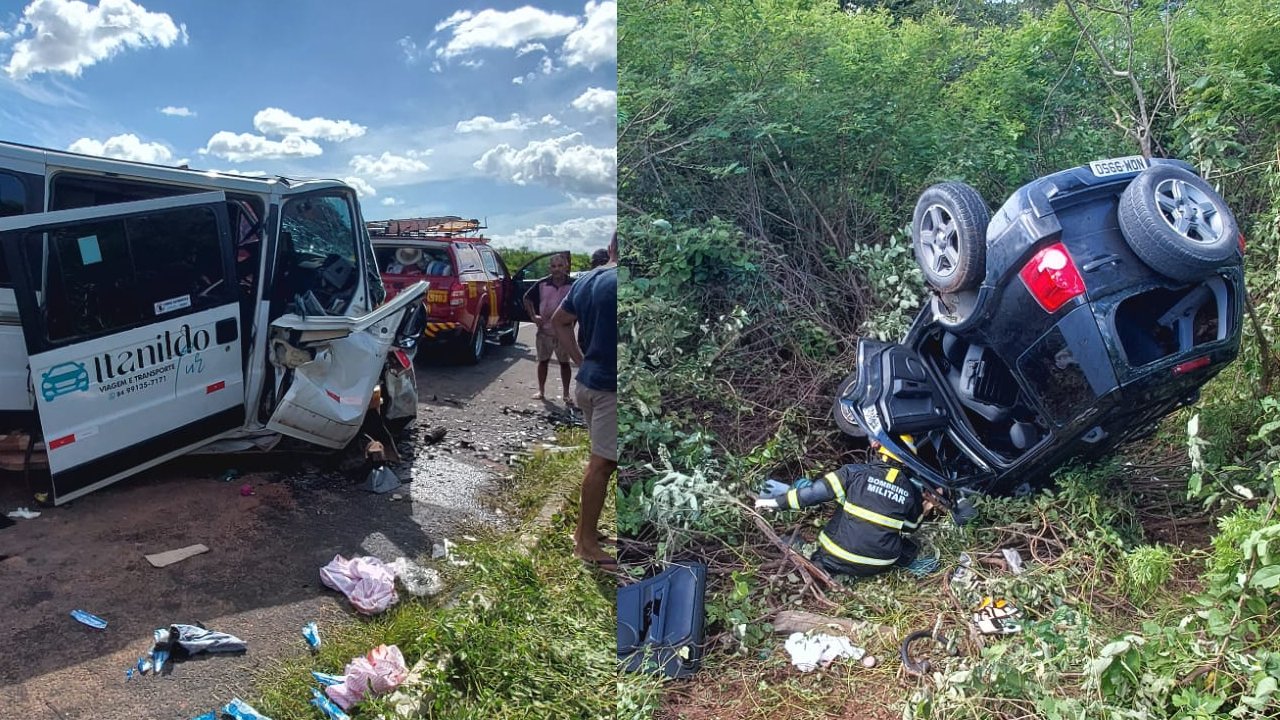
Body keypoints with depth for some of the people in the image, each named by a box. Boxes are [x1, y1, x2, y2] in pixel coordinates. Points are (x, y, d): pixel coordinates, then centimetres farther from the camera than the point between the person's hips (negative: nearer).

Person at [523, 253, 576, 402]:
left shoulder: (573, 285, -9)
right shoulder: (542, 284, -5)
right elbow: (527, 298, 9)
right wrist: (533, 316, 1)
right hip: (544, 330, 1)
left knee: (564, 362, 8)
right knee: (543, 361, 12)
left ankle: (566, 394, 18)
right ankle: (541, 391, 25)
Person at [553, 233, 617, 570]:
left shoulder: (586, 280, 9)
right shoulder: (620, 282, -19)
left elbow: (559, 320, 20)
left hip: (588, 380, 9)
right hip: (610, 385, -9)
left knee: (599, 460, 20)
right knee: (602, 463, -1)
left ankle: (584, 529, 30)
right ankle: (587, 541, 8)